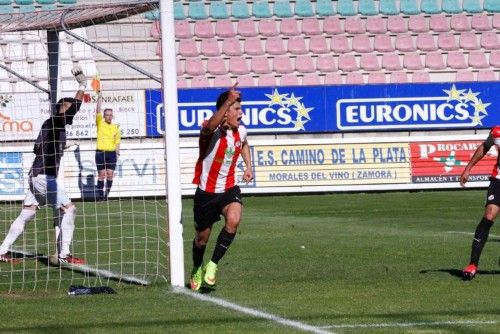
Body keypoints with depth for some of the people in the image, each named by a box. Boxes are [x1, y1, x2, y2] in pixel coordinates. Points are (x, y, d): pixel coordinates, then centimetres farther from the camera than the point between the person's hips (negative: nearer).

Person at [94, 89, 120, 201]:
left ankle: (107, 194, 3)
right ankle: (100, 195, 0)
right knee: (101, 174, -3)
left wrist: (117, 153, 4)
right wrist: (99, 97, -12)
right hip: (100, 152, -2)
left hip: (111, 153, 2)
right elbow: (98, 111, -6)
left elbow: (117, 142, 13)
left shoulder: (116, 128, 12)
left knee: (110, 174, -3)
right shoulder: (100, 123, 5)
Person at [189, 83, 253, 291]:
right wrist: (228, 102, -60)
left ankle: (213, 264, -10)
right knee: (202, 237, 12)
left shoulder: (240, 131, -2)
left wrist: (248, 165, 13)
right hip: (206, 192, -3)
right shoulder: (211, 130, -20)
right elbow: (211, 126, -49)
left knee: (233, 220, -28)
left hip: (229, 189, 3)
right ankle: (197, 270, 43)